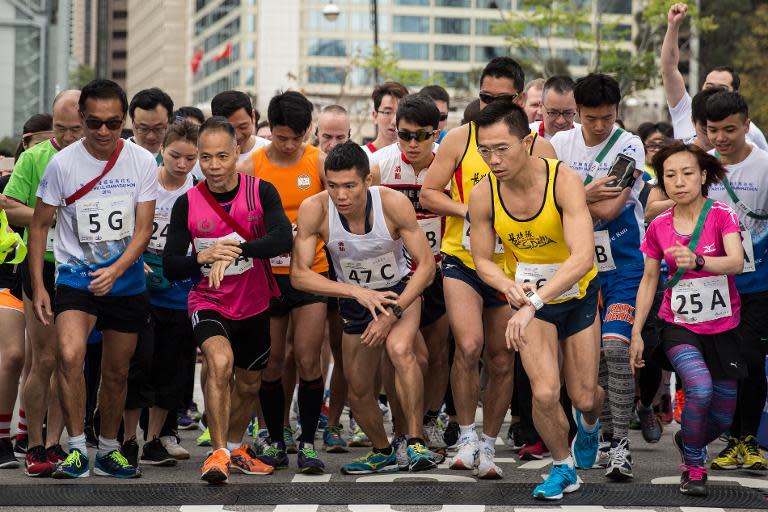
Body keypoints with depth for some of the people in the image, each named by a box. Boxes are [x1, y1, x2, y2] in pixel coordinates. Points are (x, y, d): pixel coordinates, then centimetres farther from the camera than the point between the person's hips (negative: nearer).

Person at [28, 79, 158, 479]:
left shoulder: (142, 162, -5)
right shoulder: (62, 164, -8)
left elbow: (143, 230, -6)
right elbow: (40, 225, 1)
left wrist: (114, 270, -22)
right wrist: (37, 286, -4)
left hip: (127, 282, 2)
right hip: (76, 277, -2)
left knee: (117, 372, 11)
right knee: (70, 355, -25)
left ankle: (108, 450, 29)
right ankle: (76, 449, -16)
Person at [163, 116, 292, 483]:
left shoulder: (261, 192, -10)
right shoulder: (187, 204, -9)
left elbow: (283, 239, -26)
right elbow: (170, 267, -10)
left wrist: (235, 250, -39)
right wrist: (203, 257, -30)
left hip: (254, 305, 2)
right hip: (208, 303, -2)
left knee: (249, 384, 17)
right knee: (220, 362, -30)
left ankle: (236, 448, 44)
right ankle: (218, 453, -20)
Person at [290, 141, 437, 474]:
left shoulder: (394, 204, -29)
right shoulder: (314, 210, -26)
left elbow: (426, 265, -22)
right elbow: (299, 274, -23)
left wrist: (393, 312, -30)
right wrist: (357, 292, -32)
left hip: (400, 291, -3)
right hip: (354, 299, 3)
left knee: (399, 349, -33)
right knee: (358, 390, 10)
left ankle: (416, 442, -25)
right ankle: (382, 453, 37)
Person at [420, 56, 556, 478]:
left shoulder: (540, 149, -1)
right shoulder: (459, 139, 0)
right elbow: (428, 193, 2)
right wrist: (467, 210, -14)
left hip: (512, 266, 1)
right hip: (462, 259, -1)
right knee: (468, 345, -19)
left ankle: (488, 444, 24)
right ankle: (466, 437, -3)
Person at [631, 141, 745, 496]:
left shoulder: (722, 215, -11)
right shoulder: (659, 226, -3)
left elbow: (736, 262, -27)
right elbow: (649, 280, 7)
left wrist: (697, 260, -46)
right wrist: (636, 333, 4)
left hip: (723, 328, 0)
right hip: (679, 327, 0)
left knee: (722, 417, 6)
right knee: (700, 389, -28)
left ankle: (687, 440, 41)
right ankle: (694, 466, -6)